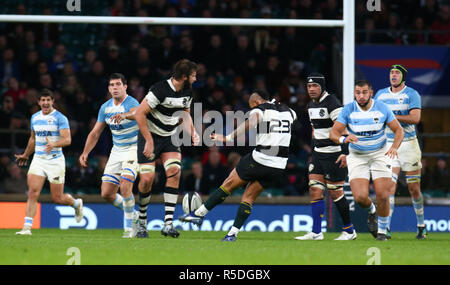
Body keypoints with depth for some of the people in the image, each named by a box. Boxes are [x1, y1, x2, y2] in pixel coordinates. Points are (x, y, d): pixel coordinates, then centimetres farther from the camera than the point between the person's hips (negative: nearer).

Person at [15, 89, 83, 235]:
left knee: (57, 198, 1)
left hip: (55, 161, -4)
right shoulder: (35, 118, 11)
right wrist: (26, 155, 35)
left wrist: (54, 144, -36)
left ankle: (76, 203, 34)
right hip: (38, 160, 4)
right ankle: (27, 227, -15)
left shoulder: (60, 118, -8)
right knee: (33, 193, -13)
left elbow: (67, 139, -18)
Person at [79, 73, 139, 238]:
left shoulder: (131, 103, -17)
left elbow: (137, 112, -43)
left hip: (134, 149, -7)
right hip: (117, 150, 7)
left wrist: (125, 115, -65)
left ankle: (129, 227, -9)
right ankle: (133, 215, 25)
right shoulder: (105, 107, 4)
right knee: (106, 194, 2)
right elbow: (95, 133, 12)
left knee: (125, 187, -24)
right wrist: (85, 153, 1)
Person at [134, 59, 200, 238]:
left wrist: (192, 133, 3)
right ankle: (142, 220, 15)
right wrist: (149, 141, -21)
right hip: (150, 135, -5)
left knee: (174, 171, -18)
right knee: (147, 179, -12)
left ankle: (168, 223, -21)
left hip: (170, 138, 5)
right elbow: (140, 113, -22)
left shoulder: (188, 92, 2)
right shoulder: (160, 90, -22)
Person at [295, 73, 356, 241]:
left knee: (335, 193, -3)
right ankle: (316, 232, -1)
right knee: (315, 191, -1)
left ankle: (349, 231, 10)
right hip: (319, 154, 8)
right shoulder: (311, 105, 13)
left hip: (335, 155, -8)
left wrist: (345, 153, -24)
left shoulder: (331, 103, -14)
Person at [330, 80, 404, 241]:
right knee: (360, 197, -17)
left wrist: (394, 147, -18)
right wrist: (344, 139, -33)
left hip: (379, 154, 0)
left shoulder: (382, 108, -6)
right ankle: (371, 212, 20)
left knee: (383, 196, -11)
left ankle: (382, 231, 11)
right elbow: (333, 133, -10)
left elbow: (398, 130, 1)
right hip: (357, 156, 0)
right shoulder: (348, 110, -8)